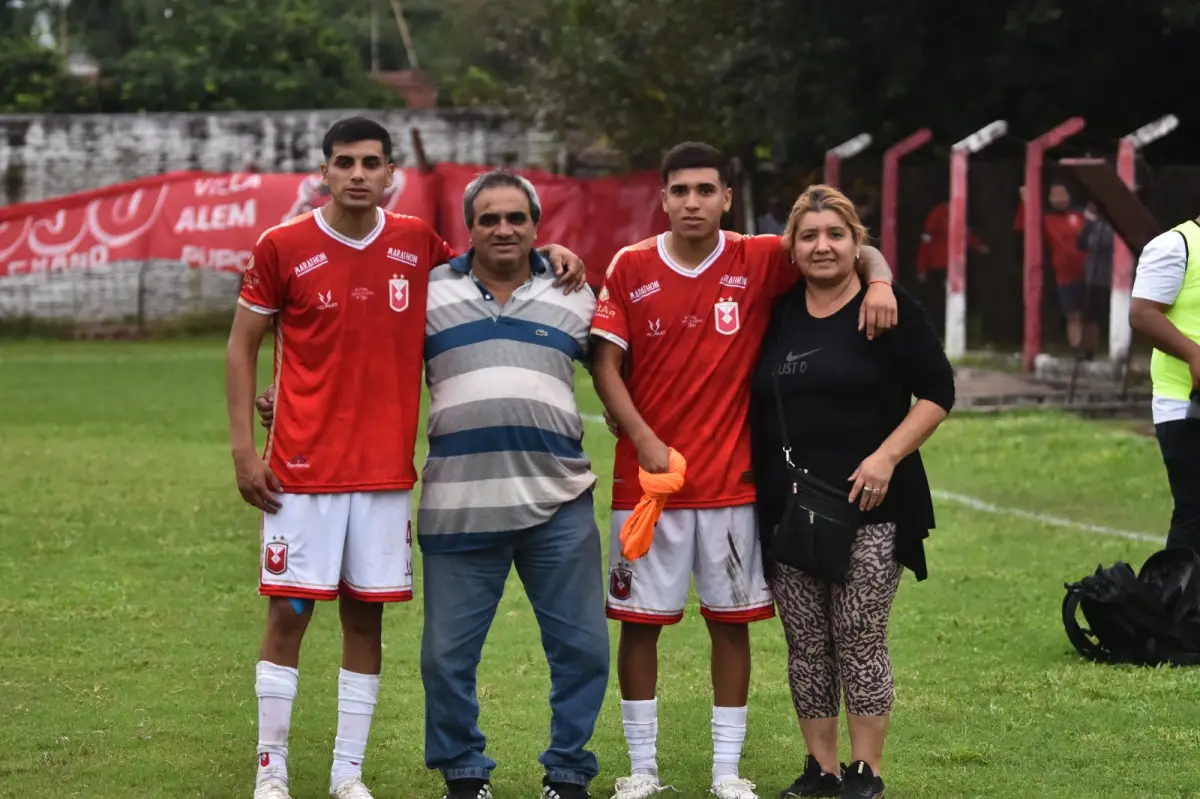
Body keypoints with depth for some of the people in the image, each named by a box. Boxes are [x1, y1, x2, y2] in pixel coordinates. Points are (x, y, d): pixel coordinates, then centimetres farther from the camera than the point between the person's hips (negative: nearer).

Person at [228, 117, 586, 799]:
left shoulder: (417, 244, 6)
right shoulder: (283, 248, -2)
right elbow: (242, 347, 3)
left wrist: (548, 255, 5)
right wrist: (244, 448, -3)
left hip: (387, 469, 3)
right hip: (303, 468, -3)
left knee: (366, 617, 5)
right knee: (289, 613, -2)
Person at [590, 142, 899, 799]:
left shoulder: (758, 262, -2)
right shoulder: (630, 269, 0)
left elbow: (859, 251, 3)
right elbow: (606, 364, 0)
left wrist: (878, 280, -19)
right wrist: (644, 439, -11)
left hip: (731, 479, 0)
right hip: (647, 475, 0)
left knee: (730, 620, 4)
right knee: (639, 619, 3)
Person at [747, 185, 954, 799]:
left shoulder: (891, 310, -2)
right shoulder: (778, 314, 12)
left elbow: (937, 393, -4)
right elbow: (756, 404, 21)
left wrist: (887, 456, -13)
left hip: (868, 507, -5)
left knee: (859, 639, -4)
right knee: (806, 644, 6)